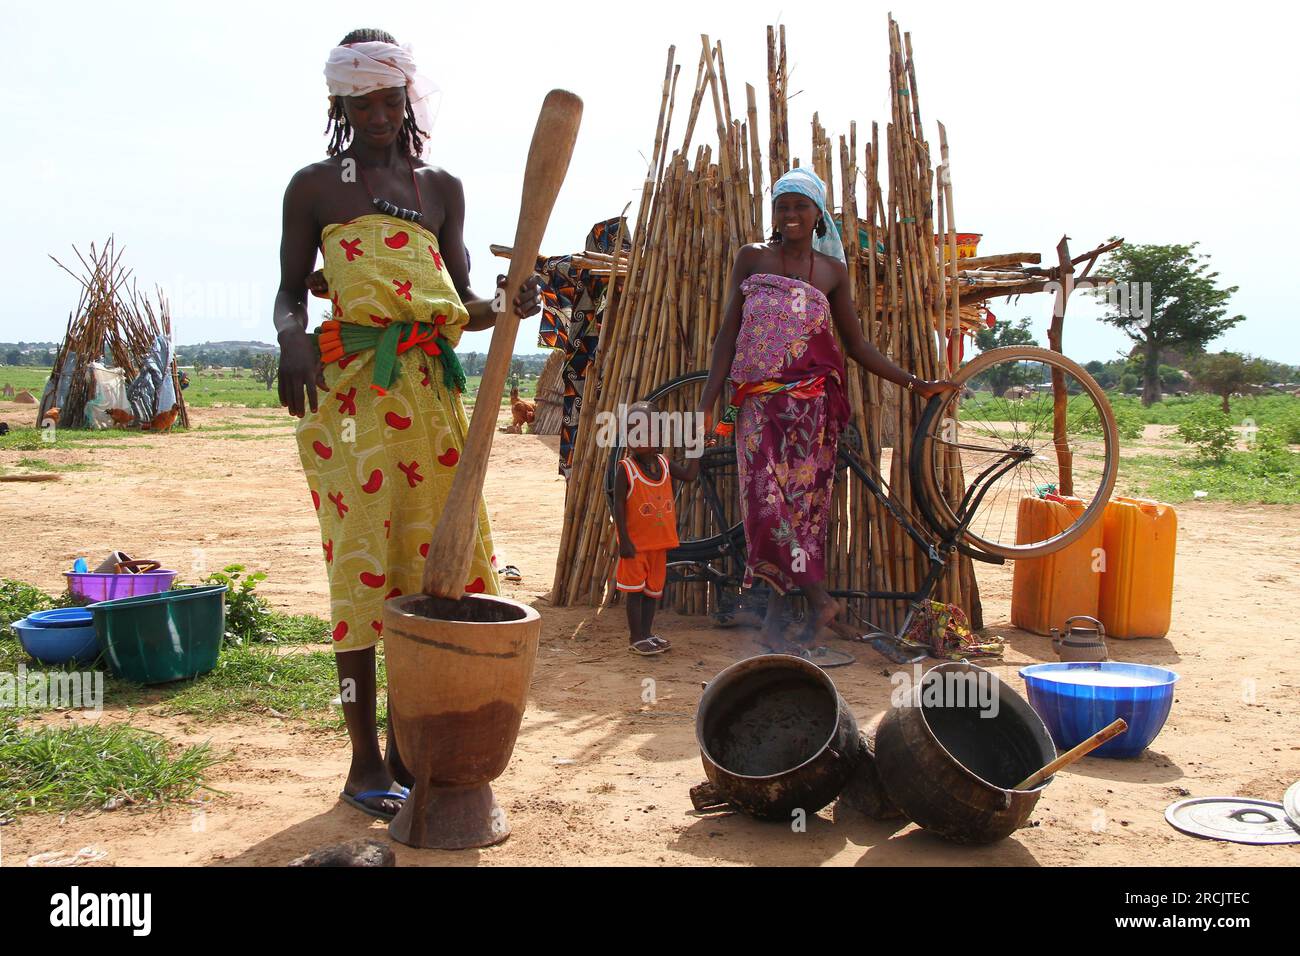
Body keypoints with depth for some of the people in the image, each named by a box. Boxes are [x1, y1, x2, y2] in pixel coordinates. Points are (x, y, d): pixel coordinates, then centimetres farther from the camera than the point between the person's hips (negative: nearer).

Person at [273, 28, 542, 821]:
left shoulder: (441, 189, 17)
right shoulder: (315, 187, 8)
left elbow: (461, 304, 15)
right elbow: (291, 292, 8)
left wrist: (509, 304, -6)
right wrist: (294, 339, -14)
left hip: (432, 386, 4)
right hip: (348, 385, -3)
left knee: (431, 559, 3)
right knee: (360, 561, -5)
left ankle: (408, 743, 16)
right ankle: (365, 759, 4)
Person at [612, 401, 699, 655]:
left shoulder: (664, 463, 4)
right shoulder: (626, 468, -13)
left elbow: (689, 474, 1)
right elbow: (619, 505, -13)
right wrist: (624, 540, -18)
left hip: (659, 540, 6)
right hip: (636, 542, -6)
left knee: (654, 588, 14)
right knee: (635, 590, 2)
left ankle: (647, 633, 25)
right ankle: (636, 638, 11)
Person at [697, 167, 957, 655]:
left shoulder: (832, 271, 9)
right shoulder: (752, 258, 8)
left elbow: (856, 344, 13)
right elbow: (729, 332, 6)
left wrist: (915, 384, 10)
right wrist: (707, 402, -1)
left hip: (811, 403, 0)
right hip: (759, 401, 0)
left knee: (803, 504, -3)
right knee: (766, 500, -14)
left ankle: (775, 619, 4)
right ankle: (820, 597, -9)